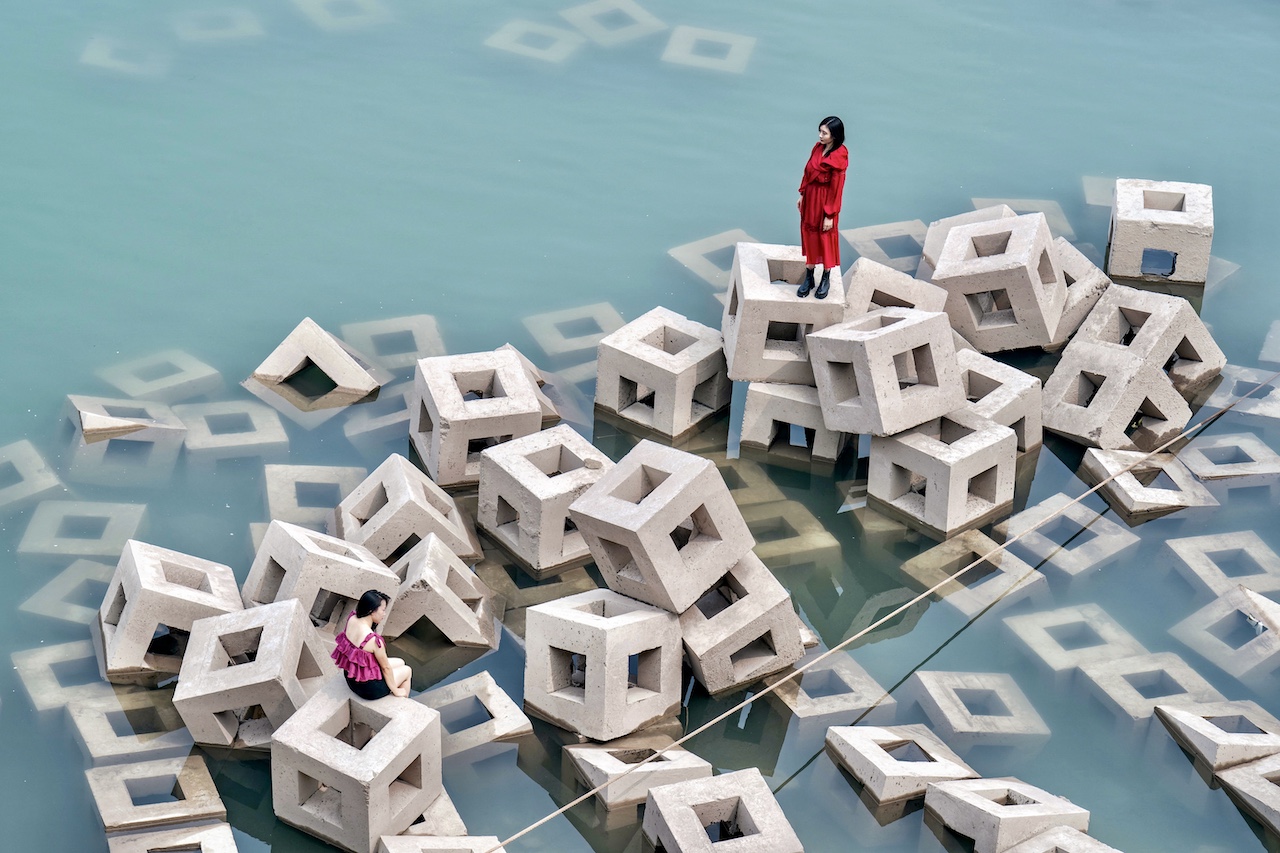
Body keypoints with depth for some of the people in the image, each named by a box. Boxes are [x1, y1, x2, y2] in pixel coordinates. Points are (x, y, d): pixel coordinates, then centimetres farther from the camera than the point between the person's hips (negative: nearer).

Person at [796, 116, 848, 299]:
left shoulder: (839, 157, -23)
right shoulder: (818, 147, -3)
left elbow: (836, 188, -19)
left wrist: (829, 215, -16)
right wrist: (802, 195, 12)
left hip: (825, 201, -7)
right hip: (810, 197, 7)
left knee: (826, 239, 10)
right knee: (809, 236, 15)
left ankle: (826, 279, 28)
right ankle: (808, 278, 29)